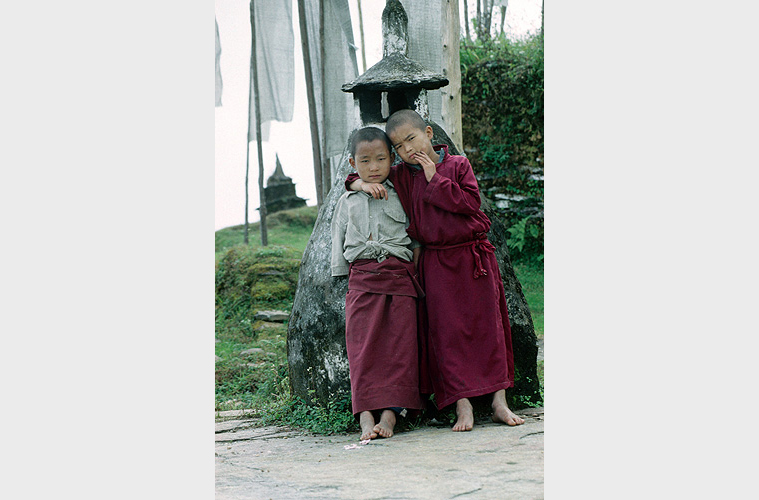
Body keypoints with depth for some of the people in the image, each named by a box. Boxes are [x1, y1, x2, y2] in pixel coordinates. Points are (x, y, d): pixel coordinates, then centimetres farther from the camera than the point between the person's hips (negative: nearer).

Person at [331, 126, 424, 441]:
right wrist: (344, 275, 10)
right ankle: (366, 416, -12)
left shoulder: (401, 197, 11)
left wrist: (416, 268, 2)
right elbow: (339, 242, 16)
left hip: (399, 276, 0)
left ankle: (391, 412, -7)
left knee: (400, 345, -7)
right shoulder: (347, 202, 14)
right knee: (363, 346, -9)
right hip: (362, 279, 0)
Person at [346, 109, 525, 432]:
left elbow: (470, 202, -12)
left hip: (474, 257, -1)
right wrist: (364, 184, -10)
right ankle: (462, 407, 0)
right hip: (437, 263, 1)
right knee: (448, 332, -3)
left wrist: (435, 179, -13)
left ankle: (499, 402, 10)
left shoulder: (458, 165, 1)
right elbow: (355, 179, 12)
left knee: (488, 326, 3)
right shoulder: (401, 177, 5)